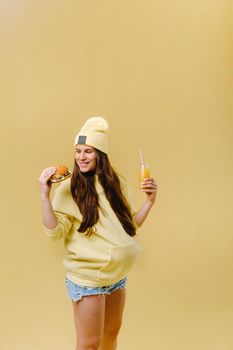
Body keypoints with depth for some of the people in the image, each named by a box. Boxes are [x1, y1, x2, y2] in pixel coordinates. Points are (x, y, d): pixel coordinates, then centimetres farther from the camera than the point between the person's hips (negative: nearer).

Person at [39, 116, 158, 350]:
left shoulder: (116, 183, 1)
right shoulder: (69, 189, -12)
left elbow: (131, 224, 9)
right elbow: (54, 232, -18)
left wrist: (149, 201, -5)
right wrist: (45, 195, -27)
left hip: (117, 275, 5)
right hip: (87, 278, -5)